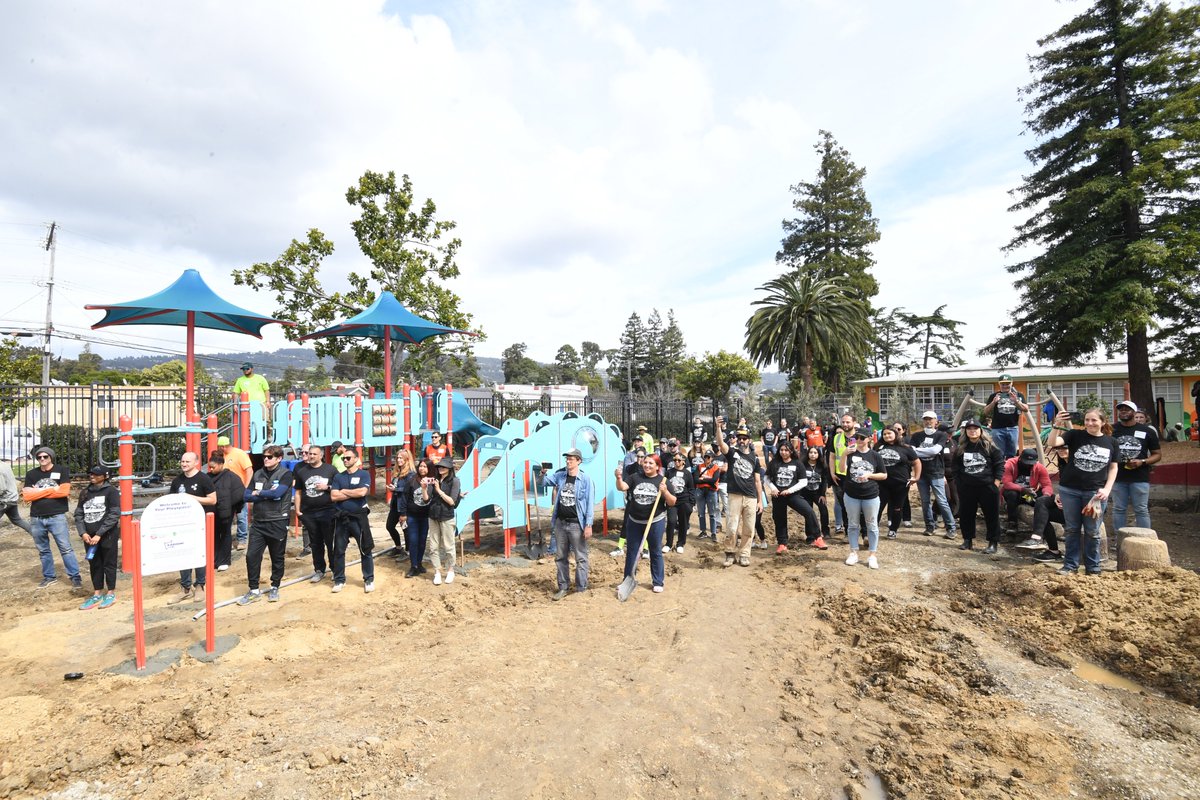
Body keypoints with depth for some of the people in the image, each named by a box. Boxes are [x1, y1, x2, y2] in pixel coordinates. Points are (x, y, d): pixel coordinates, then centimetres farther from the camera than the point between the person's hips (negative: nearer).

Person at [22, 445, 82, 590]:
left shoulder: (62, 470, -1)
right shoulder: (31, 474, 8)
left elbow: (64, 491, -12)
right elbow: (27, 496, -4)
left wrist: (38, 491, -5)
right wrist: (52, 490, -10)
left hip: (57, 516, -4)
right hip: (36, 519, 4)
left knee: (65, 548, -4)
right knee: (43, 550, 14)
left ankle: (75, 576, -1)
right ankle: (49, 576, 25)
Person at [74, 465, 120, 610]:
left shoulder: (111, 491, -7)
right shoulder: (85, 493, 10)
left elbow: (114, 515, -12)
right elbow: (78, 514, 9)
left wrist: (99, 534, -16)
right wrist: (83, 533, -5)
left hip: (107, 536, -5)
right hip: (89, 537, 5)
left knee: (109, 564, 5)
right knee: (94, 565, 12)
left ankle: (111, 593, 17)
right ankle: (97, 594, 23)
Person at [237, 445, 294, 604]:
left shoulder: (286, 474, -6)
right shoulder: (257, 475, 10)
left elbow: (277, 493, -21)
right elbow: (246, 496, 2)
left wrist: (258, 493, -6)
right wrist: (268, 494, -11)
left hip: (278, 522, -4)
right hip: (258, 522, 4)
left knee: (277, 558, 8)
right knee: (251, 556, 0)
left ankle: (275, 588, 24)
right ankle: (253, 590, 14)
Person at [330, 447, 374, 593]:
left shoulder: (364, 474, -3)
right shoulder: (338, 477, 7)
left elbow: (362, 492, -19)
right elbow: (333, 496, -5)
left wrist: (344, 491, -7)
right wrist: (354, 493, -11)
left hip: (359, 517, -3)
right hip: (341, 518, 4)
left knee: (365, 549, 2)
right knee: (339, 550, 11)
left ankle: (369, 579, 13)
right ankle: (339, 580, 24)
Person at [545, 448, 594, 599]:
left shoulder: (585, 479, -10)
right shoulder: (559, 475, 3)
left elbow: (589, 503, -9)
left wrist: (588, 525, -12)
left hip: (576, 524, -5)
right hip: (560, 523, 5)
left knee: (580, 558, 3)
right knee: (561, 557, 14)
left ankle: (581, 590, 14)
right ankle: (563, 587, 26)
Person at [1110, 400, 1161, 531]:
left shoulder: (1147, 431, 2)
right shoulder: (1112, 429, 5)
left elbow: (1157, 454, 5)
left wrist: (1142, 462, -12)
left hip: (1140, 478, -1)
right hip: (1117, 477, 1)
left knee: (1141, 510, 3)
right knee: (1118, 509, 8)